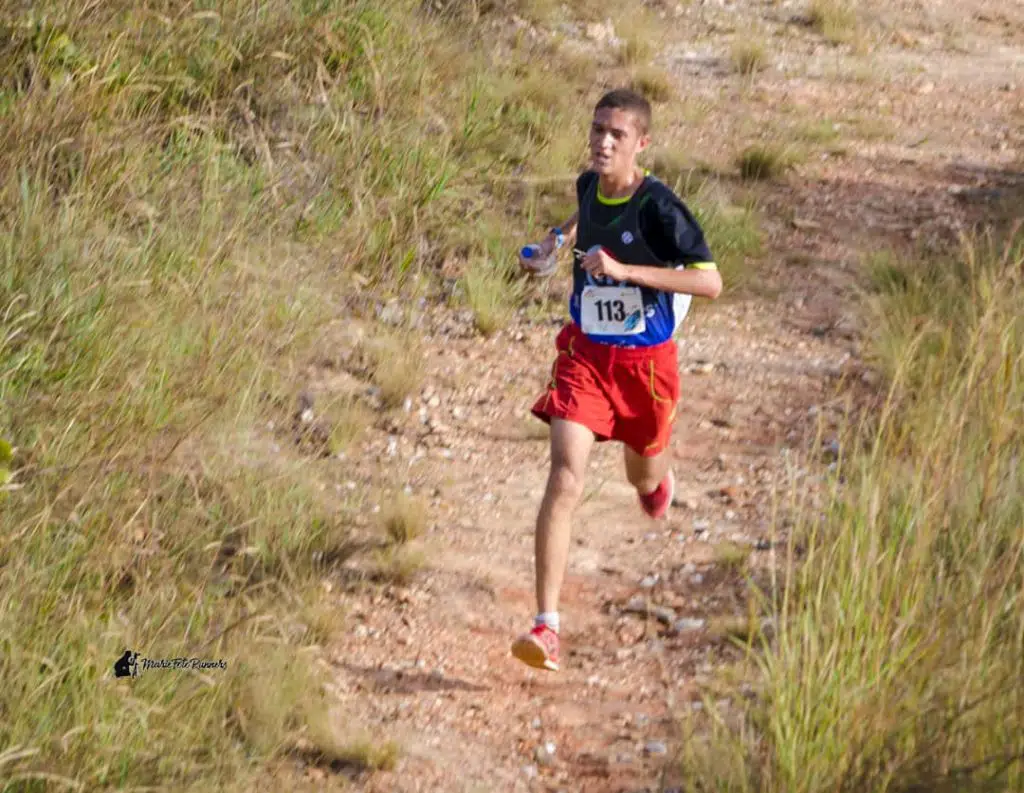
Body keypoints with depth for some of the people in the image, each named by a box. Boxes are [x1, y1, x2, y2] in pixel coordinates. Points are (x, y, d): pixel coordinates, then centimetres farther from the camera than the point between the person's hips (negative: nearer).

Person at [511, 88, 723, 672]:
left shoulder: (658, 207, -19)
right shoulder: (589, 185, -1)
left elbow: (710, 282, -26)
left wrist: (625, 270, -31)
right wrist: (558, 241, 14)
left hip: (646, 361, -2)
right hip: (585, 354, 3)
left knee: (644, 477, 21)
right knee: (566, 477, -15)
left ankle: (661, 479, 64)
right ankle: (547, 626, -19)